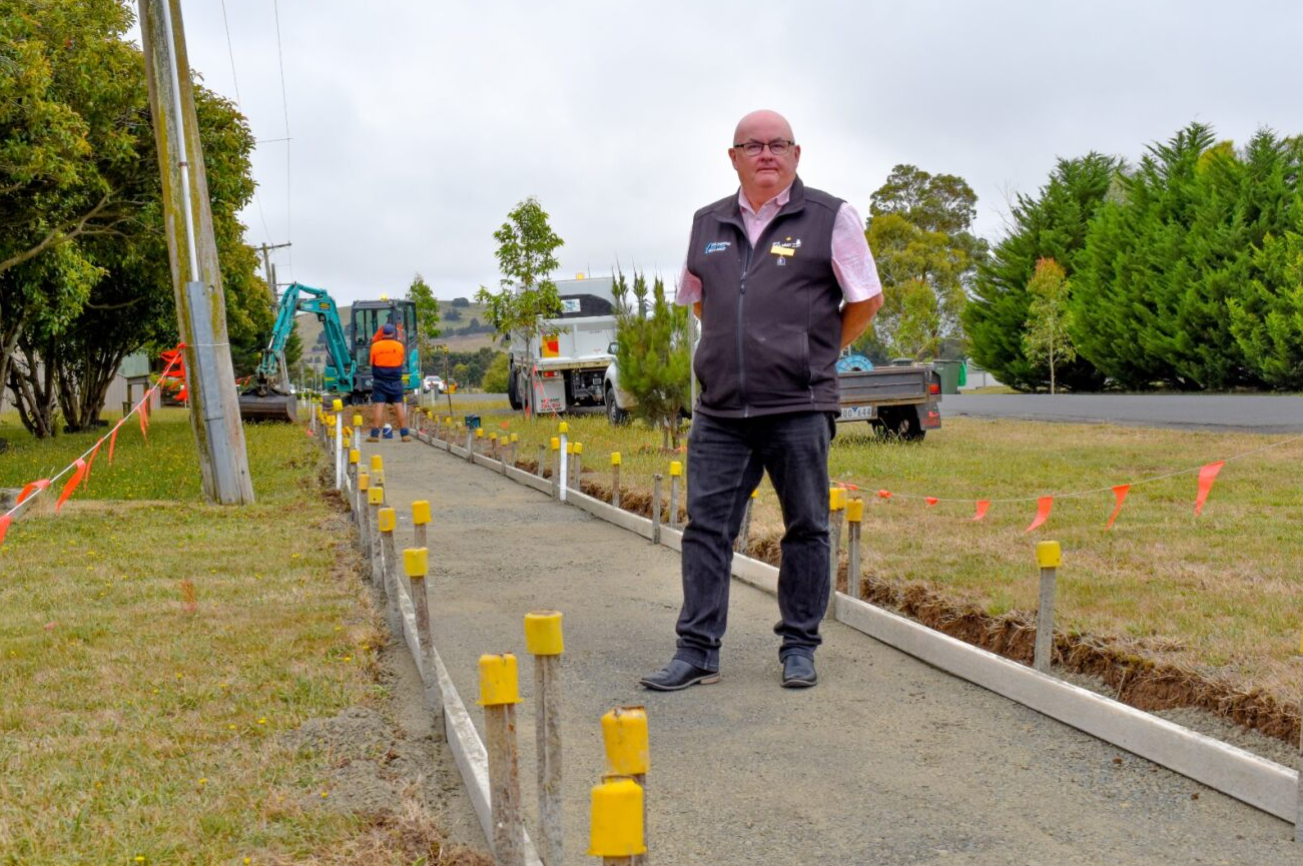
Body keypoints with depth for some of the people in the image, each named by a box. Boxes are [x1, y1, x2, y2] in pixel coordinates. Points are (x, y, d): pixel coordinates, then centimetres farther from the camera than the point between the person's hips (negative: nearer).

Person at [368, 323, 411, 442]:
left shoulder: (375, 346, -5)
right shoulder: (399, 346, -2)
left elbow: (372, 362, 3)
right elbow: (402, 361, 7)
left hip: (379, 381, -1)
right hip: (395, 382, 1)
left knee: (379, 406, -2)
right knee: (399, 406, 4)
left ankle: (375, 434, -5)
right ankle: (404, 434, 3)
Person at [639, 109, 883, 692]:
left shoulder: (830, 218, 0)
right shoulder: (707, 224, 12)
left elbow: (867, 299, 4)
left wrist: (815, 354, 7)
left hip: (798, 409, -3)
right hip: (720, 409, 4)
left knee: (805, 530, 6)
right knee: (706, 528, 2)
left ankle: (799, 648, 18)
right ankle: (697, 651, 8)